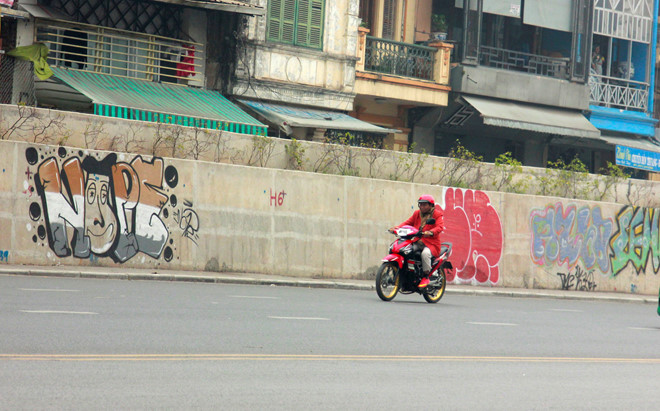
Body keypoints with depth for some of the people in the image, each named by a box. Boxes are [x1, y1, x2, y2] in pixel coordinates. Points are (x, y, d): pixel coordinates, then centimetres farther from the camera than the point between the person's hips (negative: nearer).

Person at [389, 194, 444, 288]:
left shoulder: (436, 214, 0)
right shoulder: (417, 214, 18)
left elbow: (440, 227, -15)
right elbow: (408, 222, 14)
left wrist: (431, 232, -36)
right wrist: (396, 227, -5)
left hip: (431, 243, -6)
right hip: (417, 242, 6)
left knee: (425, 253, -37)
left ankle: (426, 277, -24)